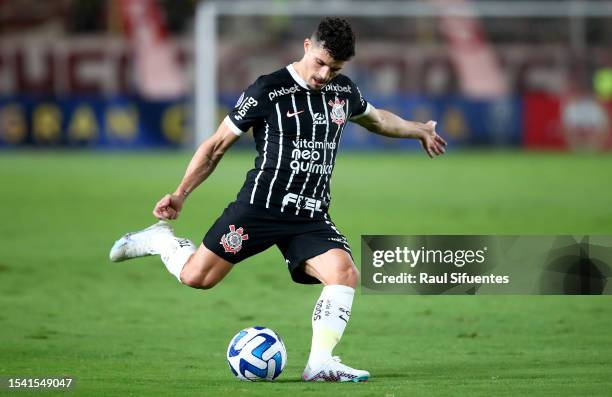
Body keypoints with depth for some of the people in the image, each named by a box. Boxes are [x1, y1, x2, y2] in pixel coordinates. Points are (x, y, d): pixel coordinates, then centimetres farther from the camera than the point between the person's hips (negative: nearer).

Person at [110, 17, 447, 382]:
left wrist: (420, 131, 45)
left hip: (312, 218, 4)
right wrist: (181, 194, -5)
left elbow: (375, 118, 35)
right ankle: (161, 239, 22)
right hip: (260, 208, -4)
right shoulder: (269, 91, -7)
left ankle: (320, 364, -19)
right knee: (196, 277, -9)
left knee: (345, 274, -21)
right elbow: (218, 145, -1)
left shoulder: (344, 91, 10)